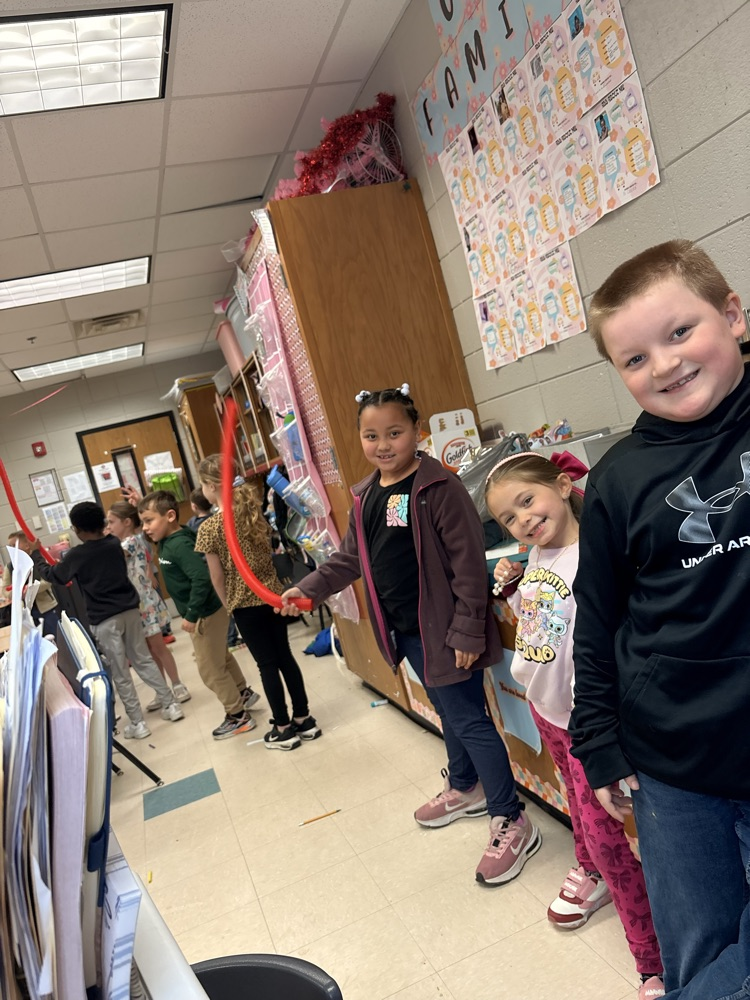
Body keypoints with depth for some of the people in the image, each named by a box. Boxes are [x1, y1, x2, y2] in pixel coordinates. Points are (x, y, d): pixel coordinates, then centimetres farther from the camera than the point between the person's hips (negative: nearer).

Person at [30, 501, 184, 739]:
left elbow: (51, 575, 7)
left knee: (120, 673, 3)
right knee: (143, 659, 16)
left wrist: (35, 554, 21)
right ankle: (170, 705, 18)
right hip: (130, 609, 5)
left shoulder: (77, 555, -10)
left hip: (104, 619, -5)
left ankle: (137, 724, 7)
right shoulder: (114, 543, 3)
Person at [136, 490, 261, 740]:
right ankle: (243, 693, 45)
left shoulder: (179, 545, -26)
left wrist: (191, 615, -28)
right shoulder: (168, 541, 2)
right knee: (221, 657, 26)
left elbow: (201, 578, -34)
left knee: (210, 669, 4)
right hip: (203, 612, 10)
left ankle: (238, 716, 18)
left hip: (206, 614, -10)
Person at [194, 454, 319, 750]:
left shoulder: (209, 527, -15)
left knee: (267, 664, 5)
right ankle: (304, 720, 25)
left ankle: (284, 729, 18)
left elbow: (217, 577, -9)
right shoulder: (255, 510, 1)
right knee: (285, 656, 15)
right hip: (272, 594, 6)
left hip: (245, 603, -5)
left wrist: (228, 604, 7)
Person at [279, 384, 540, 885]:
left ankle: (512, 823, 17)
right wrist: (306, 590, 9)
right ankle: (465, 788, 45)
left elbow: (469, 564, -19)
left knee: (468, 719, 0)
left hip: (442, 629, -7)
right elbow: (350, 559, 15)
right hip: (404, 630, 7)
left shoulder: (439, 487, -18)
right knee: (449, 712, 24)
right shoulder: (365, 497, 6)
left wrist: (467, 632, -19)